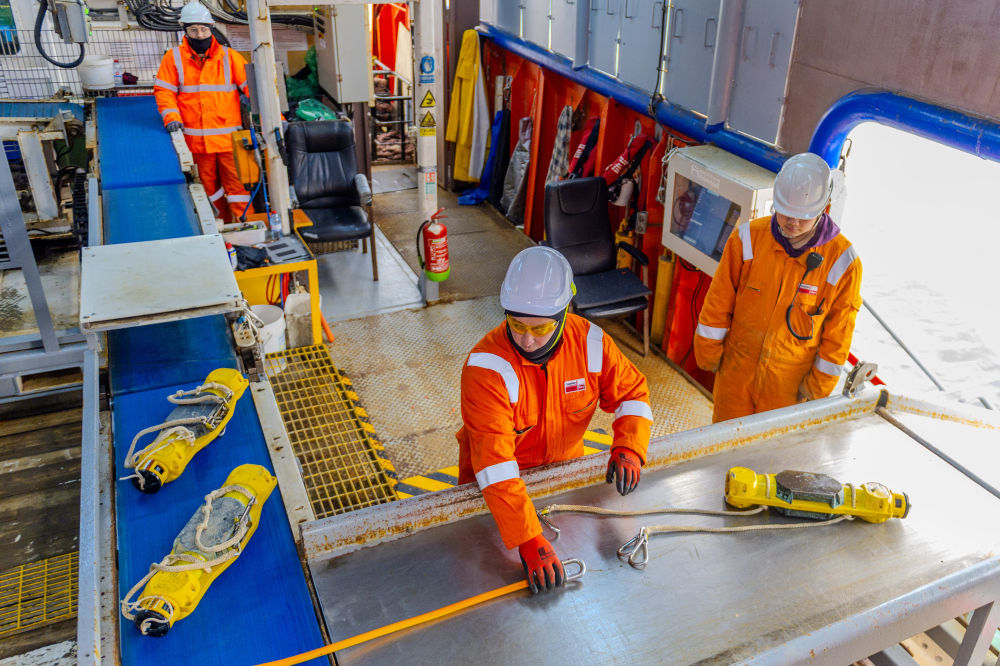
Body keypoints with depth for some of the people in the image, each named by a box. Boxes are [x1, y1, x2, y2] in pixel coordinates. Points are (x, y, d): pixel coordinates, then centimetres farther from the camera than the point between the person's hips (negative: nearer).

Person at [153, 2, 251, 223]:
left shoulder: (228, 57, 3)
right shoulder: (174, 58, 5)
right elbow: (163, 90, 4)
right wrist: (171, 117, -13)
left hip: (228, 137, -2)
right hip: (197, 139, 2)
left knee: (236, 183, -4)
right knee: (210, 185, 12)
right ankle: (226, 223, 28)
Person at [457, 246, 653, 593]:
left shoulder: (590, 342, -18)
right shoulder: (486, 369, -33)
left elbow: (631, 391, -5)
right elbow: (494, 461, -39)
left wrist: (628, 447, -25)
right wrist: (528, 541, -46)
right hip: (501, 483, -3)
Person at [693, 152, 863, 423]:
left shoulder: (842, 261, -14)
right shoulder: (747, 239, -11)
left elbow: (838, 333, -4)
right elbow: (719, 302, -2)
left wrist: (818, 385, -1)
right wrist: (708, 353, 3)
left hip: (790, 383, -1)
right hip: (737, 372, 2)